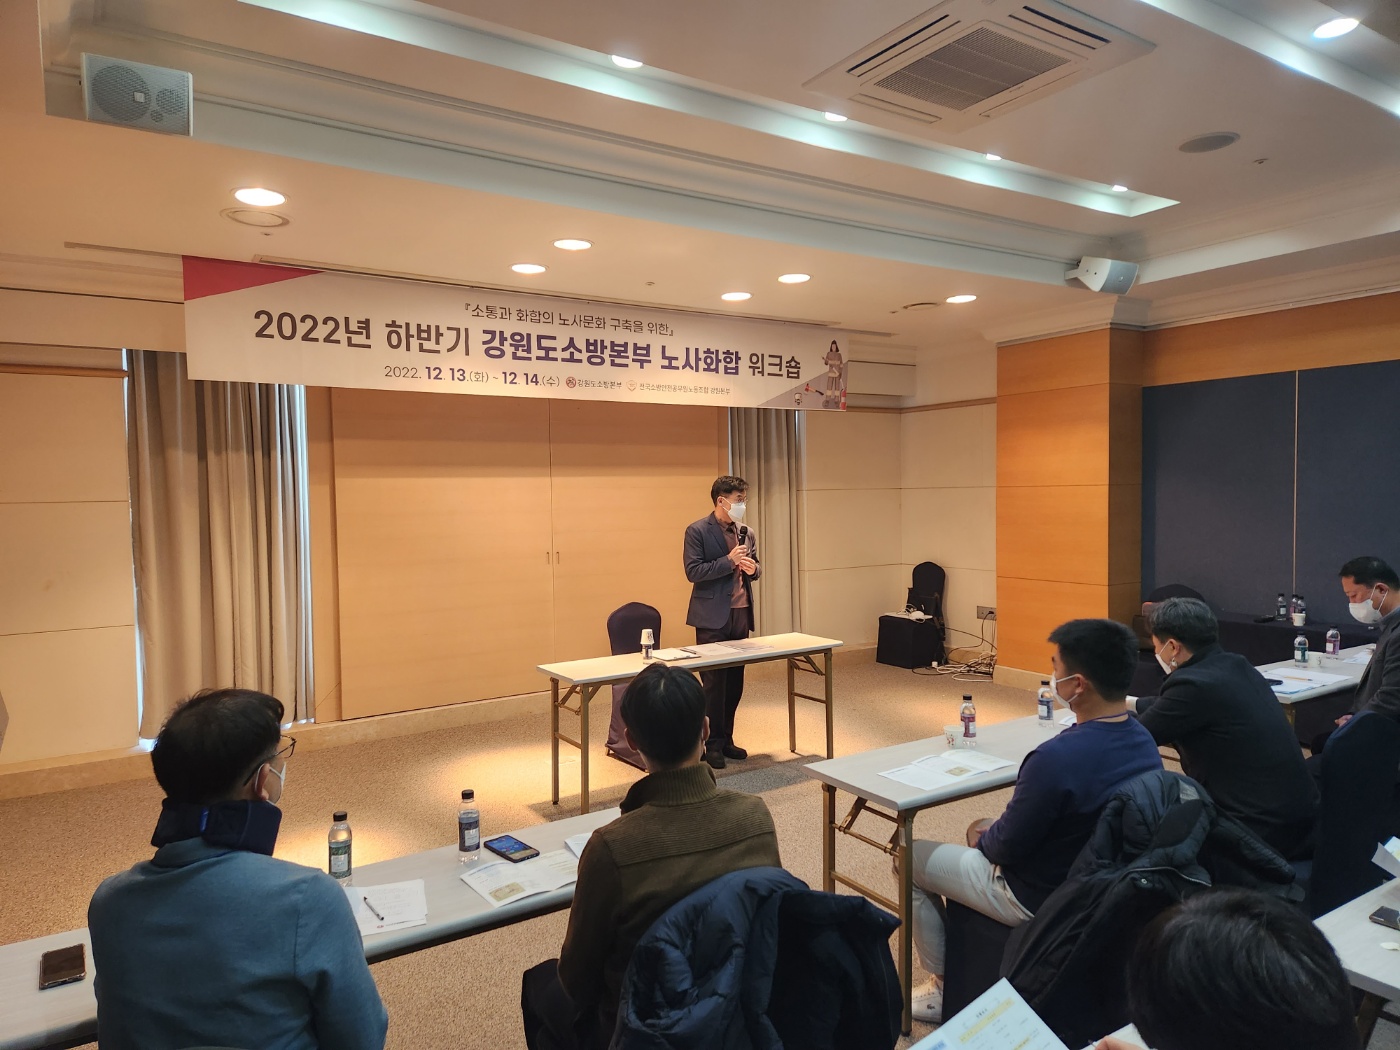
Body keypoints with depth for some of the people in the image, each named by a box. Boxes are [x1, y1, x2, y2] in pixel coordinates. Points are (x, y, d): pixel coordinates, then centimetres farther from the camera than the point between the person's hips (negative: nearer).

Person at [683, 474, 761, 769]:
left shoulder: (746, 532, 11)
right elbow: (693, 571, -13)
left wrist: (753, 569, -5)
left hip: (741, 613, 6)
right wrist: (729, 561, -19)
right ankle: (712, 745, 11)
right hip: (713, 616, -6)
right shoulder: (697, 531, -8)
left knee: (735, 681, 10)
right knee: (714, 681, 0)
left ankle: (725, 739, 23)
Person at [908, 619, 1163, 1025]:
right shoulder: (1143, 740, -8)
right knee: (982, 830, 30)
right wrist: (989, 831, 7)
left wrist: (982, 839, 1)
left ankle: (945, 987, 23)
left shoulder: (1057, 758, -36)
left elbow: (1006, 847, -22)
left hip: (1040, 897, -8)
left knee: (911, 858, 10)